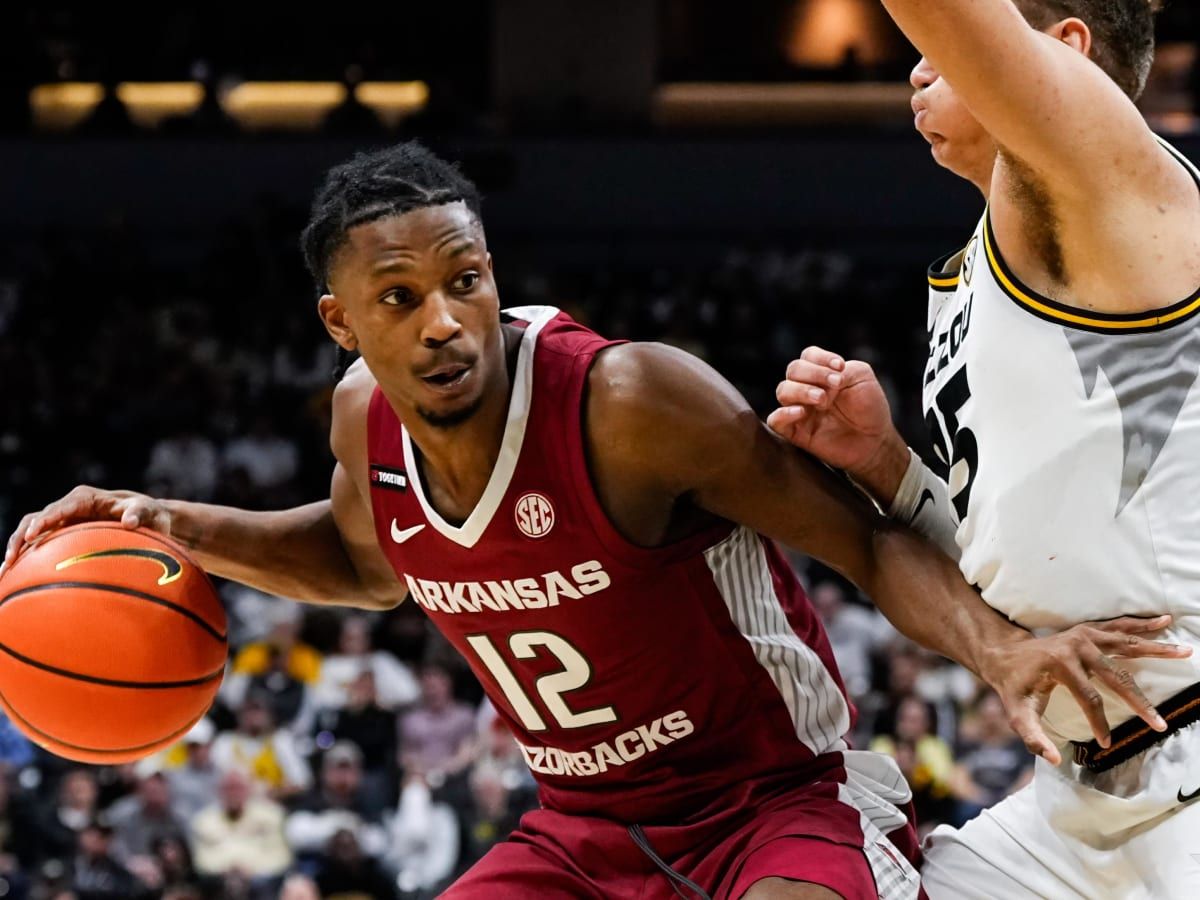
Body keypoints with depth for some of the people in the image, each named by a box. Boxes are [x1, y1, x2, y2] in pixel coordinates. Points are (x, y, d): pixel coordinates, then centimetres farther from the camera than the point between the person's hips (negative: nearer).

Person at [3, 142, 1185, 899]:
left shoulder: (629, 402, -26)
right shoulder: (367, 415, -5)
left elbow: (865, 541, -20)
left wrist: (1001, 651, -38)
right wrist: (175, 528, 7)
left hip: (777, 801, -7)